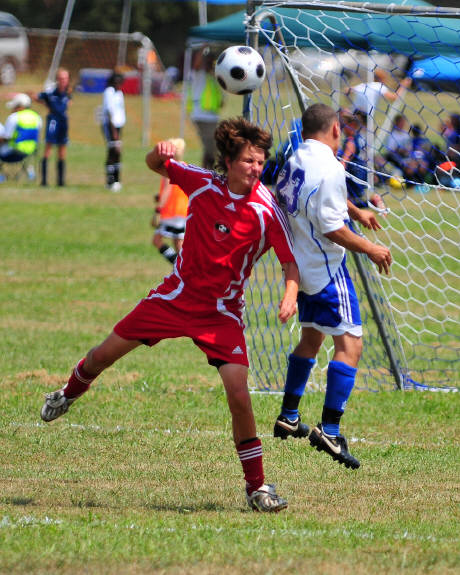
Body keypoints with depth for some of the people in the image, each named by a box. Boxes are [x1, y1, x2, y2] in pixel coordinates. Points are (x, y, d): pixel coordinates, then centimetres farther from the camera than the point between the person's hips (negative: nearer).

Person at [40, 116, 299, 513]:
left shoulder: (267, 211, -17)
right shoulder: (202, 183, -8)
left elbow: (291, 262, -15)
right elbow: (155, 165, 9)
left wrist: (290, 294, -37)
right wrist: (161, 152, -15)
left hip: (222, 311, -3)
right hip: (178, 294, 3)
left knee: (238, 391, -18)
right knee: (107, 353, 11)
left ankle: (257, 486, -6)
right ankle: (71, 392, 47)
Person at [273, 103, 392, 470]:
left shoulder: (294, 162, 7)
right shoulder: (328, 168, -21)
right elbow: (331, 228, -23)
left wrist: (355, 211, 37)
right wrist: (370, 249, -12)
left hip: (301, 266, 10)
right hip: (327, 268, -10)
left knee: (311, 338, 24)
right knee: (349, 343, -9)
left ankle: (288, 418, 32)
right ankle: (329, 430, -16)